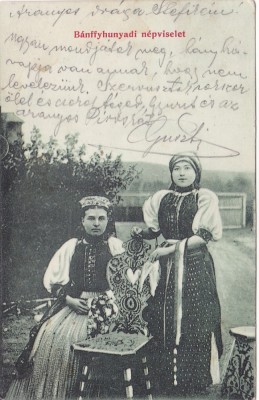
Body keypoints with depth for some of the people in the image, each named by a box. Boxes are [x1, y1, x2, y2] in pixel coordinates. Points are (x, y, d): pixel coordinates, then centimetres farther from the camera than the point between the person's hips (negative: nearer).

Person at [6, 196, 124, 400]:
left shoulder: (116, 246, 2)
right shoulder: (71, 246, 9)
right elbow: (53, 279, 8)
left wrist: (104, 303, -14)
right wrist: (69, 299, -6)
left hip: (104, 306, -3)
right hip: (72, 303, 3)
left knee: (71, 337, -21)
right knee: (49, 334, -14)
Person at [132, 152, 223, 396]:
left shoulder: (205, 198, -1)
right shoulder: (161, 198, 10)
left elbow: (204, 236, -8)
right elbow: (154, 229, 19)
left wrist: (173, 247, -14)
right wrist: (142, 233, -3)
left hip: (195, 266, -3)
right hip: (167, 266, 4)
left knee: (193, 321, -2)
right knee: (164, 321, 3)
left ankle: (195, 383, 13)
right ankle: (166, 382, 17)